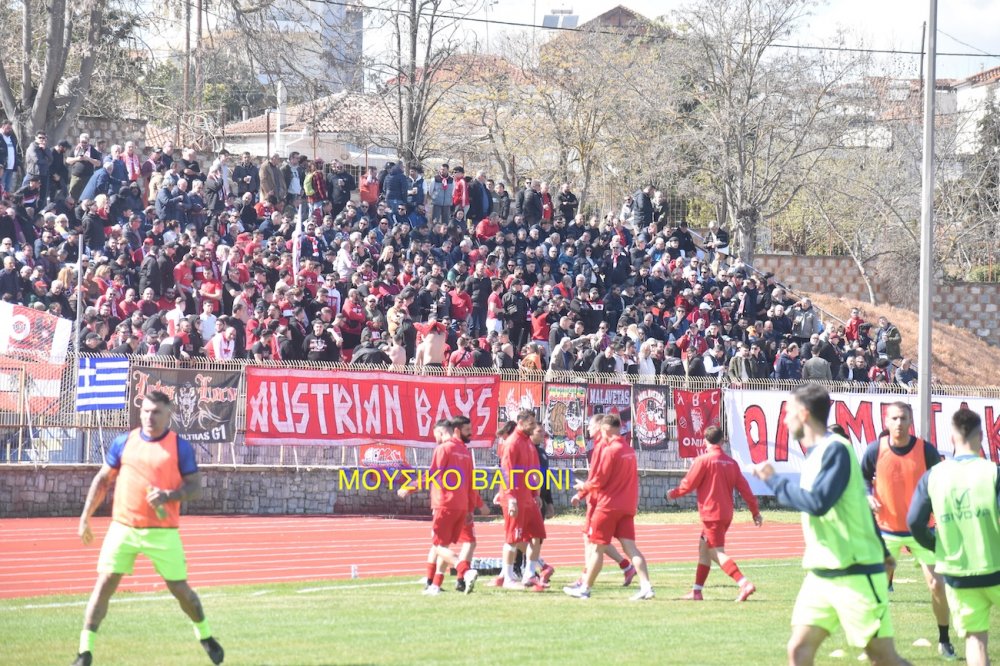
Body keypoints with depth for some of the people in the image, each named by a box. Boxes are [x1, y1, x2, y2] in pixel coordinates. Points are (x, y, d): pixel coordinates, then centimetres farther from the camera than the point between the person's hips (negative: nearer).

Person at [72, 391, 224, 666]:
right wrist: (85, 517, 11)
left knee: (180, 589, 6)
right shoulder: (124, 443, 6)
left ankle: (205, 635, 32)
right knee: (104, 584, -8)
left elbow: (195, 487, -2)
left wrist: (169, 496, -21)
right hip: (123, 528, 1)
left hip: (162, 531, -1)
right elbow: (102, 480, 14)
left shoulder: (180, 447, -1)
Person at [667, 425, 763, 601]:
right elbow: (744, 488, 7)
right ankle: (696, 591, 22)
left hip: (711, 513, -8)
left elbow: (688, 484, -8)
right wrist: (755, 512, 10)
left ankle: (745, 584, -26)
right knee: (704, 548, 18)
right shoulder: (731, 462, 8)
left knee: (717, 553, -10)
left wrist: (674, 493, 12)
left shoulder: (703, 460, -11)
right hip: (726, 514, 8)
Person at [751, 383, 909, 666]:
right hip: (821, 574, 9)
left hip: (855, 574, -9)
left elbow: (818, 502, -26)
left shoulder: (835, 449, -14)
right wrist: (881, 552, 27)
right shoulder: (816, 452, 14)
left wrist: (773, 480, -14)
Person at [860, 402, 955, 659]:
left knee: (938, 585, -4)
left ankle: (944, 641, 13)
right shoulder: (875, 450, -9)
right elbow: (863, 478, 8)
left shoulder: (926, 450, -11)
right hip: (887, 529, 1)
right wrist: (868, 496, -10)